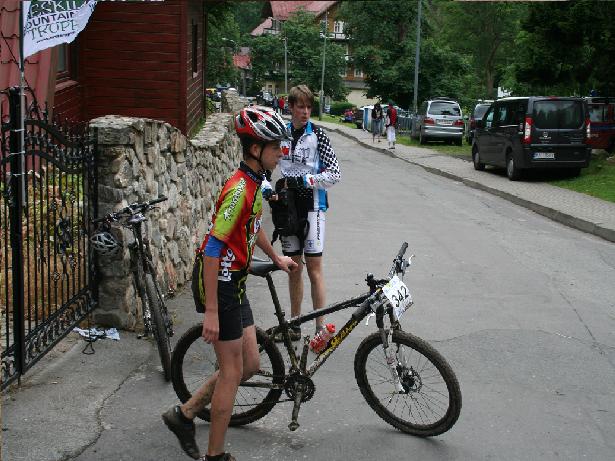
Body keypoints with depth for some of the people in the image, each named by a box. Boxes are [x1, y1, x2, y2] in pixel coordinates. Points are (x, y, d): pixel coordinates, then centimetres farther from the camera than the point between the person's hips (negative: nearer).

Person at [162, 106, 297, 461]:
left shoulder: (254, 184, 7)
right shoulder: (239, 189, -23)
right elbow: (213, 249, -25)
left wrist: (276, 257, 40)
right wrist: (211, 310, -25)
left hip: (235, 285, 10)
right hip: (221, 285, -10)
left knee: (250, 365, 14)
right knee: (232, 371, 0)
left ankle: (184, 415, 26)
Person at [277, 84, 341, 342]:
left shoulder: (317, 134, -6)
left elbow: (334, 173, -10)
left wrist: (304, 180, -19)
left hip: (312, 205, -4)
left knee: (314, 266, -5)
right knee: (293, 267, 11)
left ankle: (320, 327, 2)